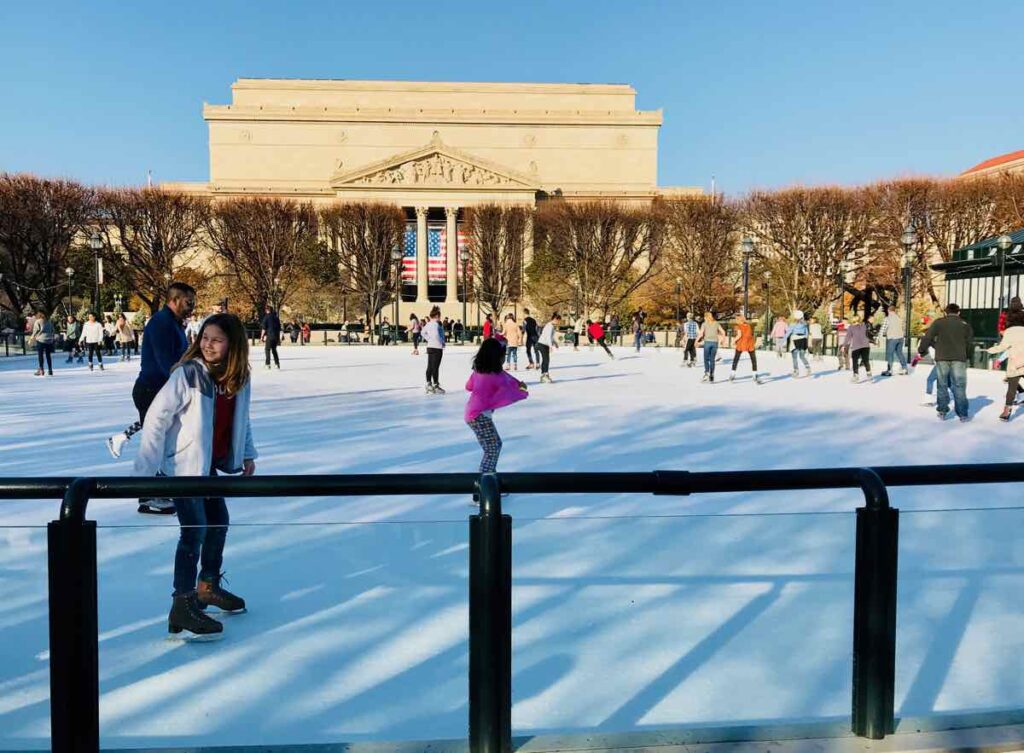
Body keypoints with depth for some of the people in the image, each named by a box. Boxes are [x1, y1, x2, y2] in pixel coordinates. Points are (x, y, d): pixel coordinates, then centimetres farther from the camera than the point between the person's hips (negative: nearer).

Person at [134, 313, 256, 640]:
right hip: (181, 465, -7)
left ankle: (209, 586, 37)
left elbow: (241, 419, 12)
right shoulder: (187, 374, -21)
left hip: (210, 465, 7)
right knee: (195, 530, -12)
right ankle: (182, 608, -5)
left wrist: (248, 454, 6)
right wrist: (147, 467, -22)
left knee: (219, 522, 17)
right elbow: (156, 418, -20)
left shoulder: (238, 379, -3)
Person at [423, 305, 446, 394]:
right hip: (437, 347, -9)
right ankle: (435, 386, 1)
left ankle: (429, 385, 17)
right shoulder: (436, 324, -17)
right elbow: (436, 334, -27)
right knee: (435, 367, -4)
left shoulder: (428, 324, 9)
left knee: (430, 367, 12)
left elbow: (423, 332, 18)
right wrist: (442, 342, -14)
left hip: (430, 347, 9)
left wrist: (428, 339, 14)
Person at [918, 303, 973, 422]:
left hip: (942, 358, 0)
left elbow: (927, 337, -1)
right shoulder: (965, 324, 9)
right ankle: (963, 414, 5)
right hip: (959, 359, 0)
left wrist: (921, 350, 12)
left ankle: (942, 412, 12)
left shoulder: (938, 322, 3)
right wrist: (966, 355, 25)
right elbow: (970, 343, 10)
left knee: (942, 385, 9)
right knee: (959, 387, 4)